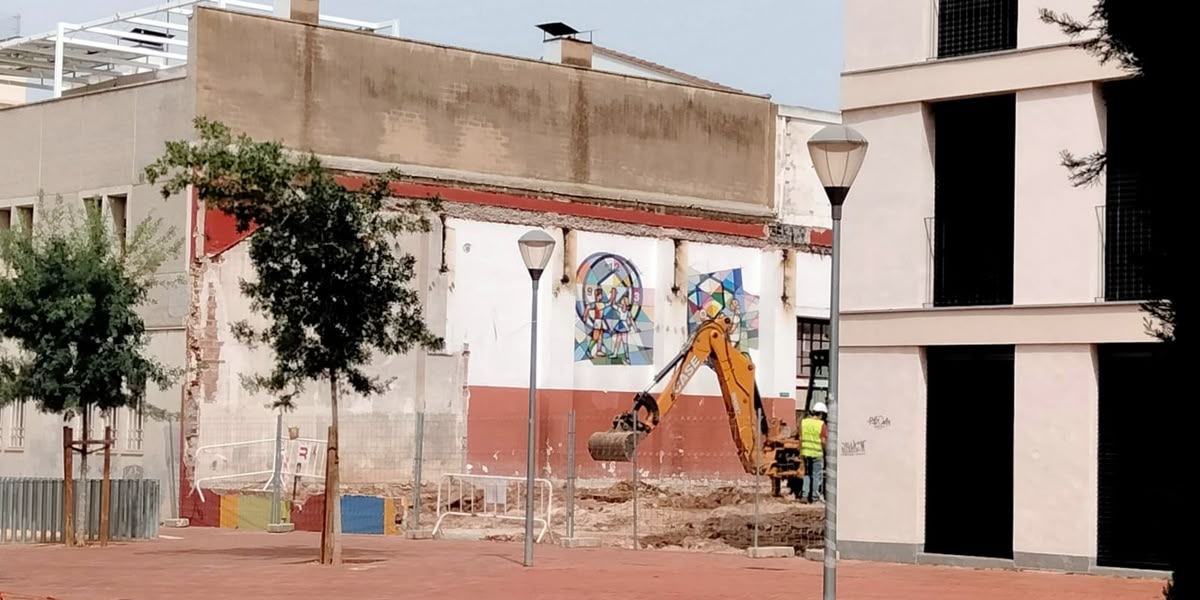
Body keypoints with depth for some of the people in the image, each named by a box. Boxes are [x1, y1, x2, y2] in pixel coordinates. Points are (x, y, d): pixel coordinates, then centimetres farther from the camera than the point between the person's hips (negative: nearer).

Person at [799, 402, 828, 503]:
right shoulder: (821, 424, -13)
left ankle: (804, 493, 9)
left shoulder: (803, 422, 1)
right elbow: (824, 441, -13)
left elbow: (800, 438, 5)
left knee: (807, 473, 17)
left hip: (806, 452, 4)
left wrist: (800, 451, 12)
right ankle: (814, 496, 9)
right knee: (816, 475, 7)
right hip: (817, 453, -4)